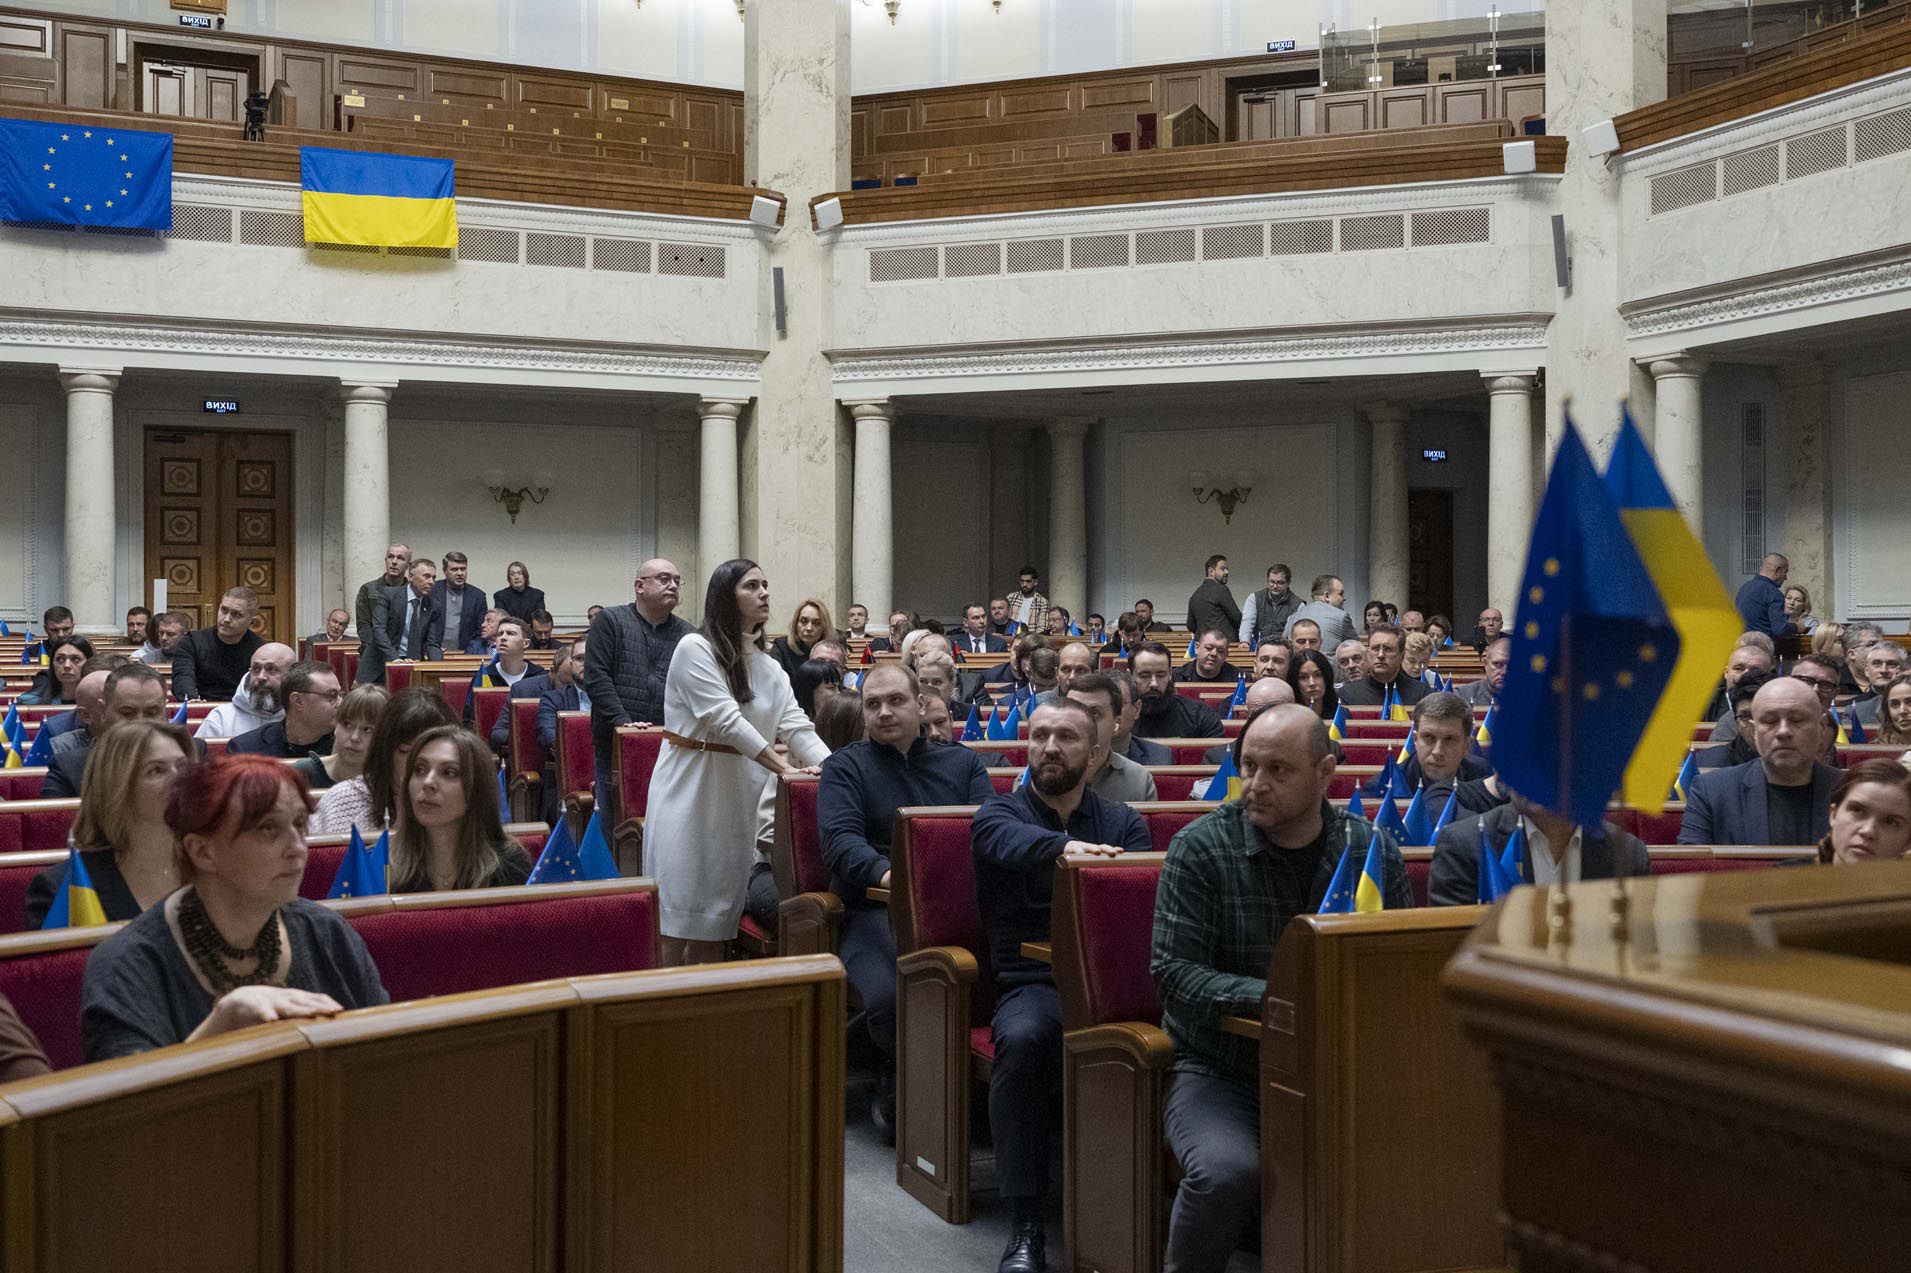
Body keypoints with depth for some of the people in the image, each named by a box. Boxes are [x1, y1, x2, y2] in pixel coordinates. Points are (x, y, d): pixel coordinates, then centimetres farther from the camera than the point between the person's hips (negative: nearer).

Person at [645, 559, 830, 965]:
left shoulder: (769, 667, 13)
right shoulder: (694, 649, -8)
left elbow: (796, 725, 2)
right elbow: (725, 719, -18)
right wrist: (783, 766, -24)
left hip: (740, 797, 6)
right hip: (691, 791, -6)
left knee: (719, 915, 8)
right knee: (681, 914, -4)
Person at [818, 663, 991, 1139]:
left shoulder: (962, 763, 21)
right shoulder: (844, 767, 12)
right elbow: (840, 840, -6)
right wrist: (884, 871, -27)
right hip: (876, 908, -2)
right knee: (888, 997, -34)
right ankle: (898, 1086, 2)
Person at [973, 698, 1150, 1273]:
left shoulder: (1123, 823, 18)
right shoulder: (998, 814, 10)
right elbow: (1009, 838, -17)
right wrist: (1065, 845, -40)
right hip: (1033, 983, -1)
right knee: (1022, 1039, -36)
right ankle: (1024, 1226, -25)